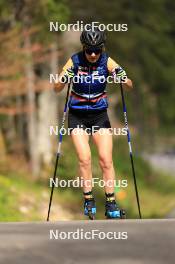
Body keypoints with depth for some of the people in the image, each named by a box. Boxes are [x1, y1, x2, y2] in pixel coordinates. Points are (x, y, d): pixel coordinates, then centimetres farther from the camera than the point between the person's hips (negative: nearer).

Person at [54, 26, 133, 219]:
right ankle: (88, 200, -2)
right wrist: (64, 78, -32)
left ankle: (111, 203, -1)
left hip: (100, 114, 1)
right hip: (77, 116, -1)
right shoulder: (75, 61, -11)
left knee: (106, 160, -6)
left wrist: (122, 77, -30)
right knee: (85, 159, -14)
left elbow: (130, 86, -8)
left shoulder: (107, 62, -9)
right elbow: (57, 88, -11)